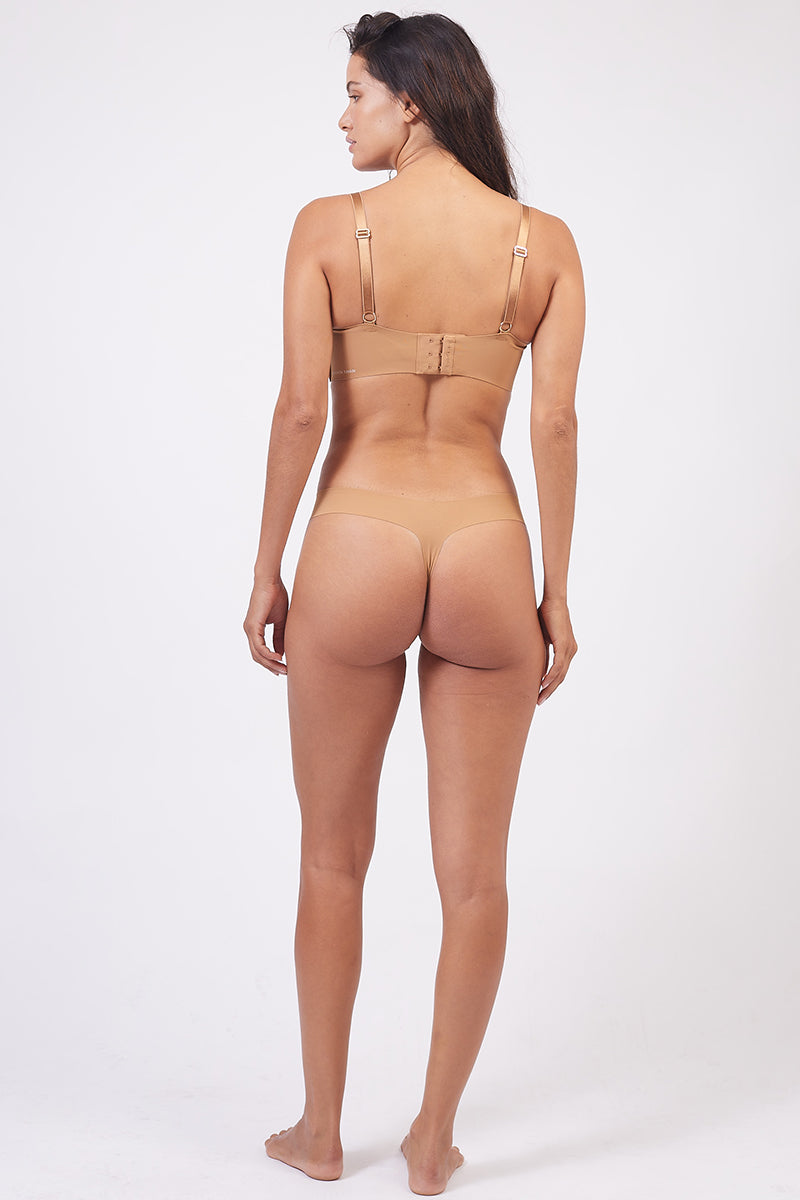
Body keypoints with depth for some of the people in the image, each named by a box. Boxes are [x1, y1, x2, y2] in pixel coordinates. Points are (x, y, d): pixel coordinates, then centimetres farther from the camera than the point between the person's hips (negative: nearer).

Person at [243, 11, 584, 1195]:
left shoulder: (329, 227, -3)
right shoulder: (545, 241, 3)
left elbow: (302, 409, -7)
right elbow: (555, 427, -2)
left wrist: (267, 572, 2)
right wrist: (554, 593, 5)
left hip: (356, 547, -1)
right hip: (486, 555, 1)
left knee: (333, 859, 16)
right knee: (475, 873, 12)